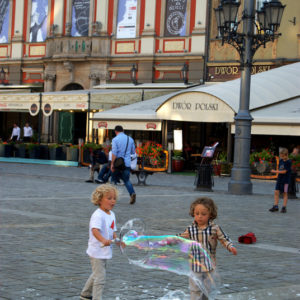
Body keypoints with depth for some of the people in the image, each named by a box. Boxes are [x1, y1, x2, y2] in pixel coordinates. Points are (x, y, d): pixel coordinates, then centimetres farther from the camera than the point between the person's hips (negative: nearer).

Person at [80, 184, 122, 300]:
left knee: (96, 274, 23)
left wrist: (118, 241, 1)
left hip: (105, 251, 10)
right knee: (99, 277, -8)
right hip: (97, 252, -10)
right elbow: (95, 230, -37)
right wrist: (103, 240, -53)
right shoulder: (98, 215, -21)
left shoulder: (111, 214, 9)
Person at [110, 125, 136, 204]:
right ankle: (132, 193, -18)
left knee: (114, 179, 13)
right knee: (126, 180, 5)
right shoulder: (130, 139, 7)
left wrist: (112, 164, -12)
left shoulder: (115, 139, -7)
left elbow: (114, 153, -14)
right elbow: (133, 152, 15)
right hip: (127, 163, 3)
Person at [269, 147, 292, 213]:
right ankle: (275, 206, 5)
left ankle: (284, 207, 7)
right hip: (279, 179, 6)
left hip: (285, 180, -6)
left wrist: (275, 171, -12)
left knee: (285, 193, 2)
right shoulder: (281, 161, 9)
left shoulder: (288, 162, -13)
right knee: (276, 192, 1)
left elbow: (284, 171, -17)